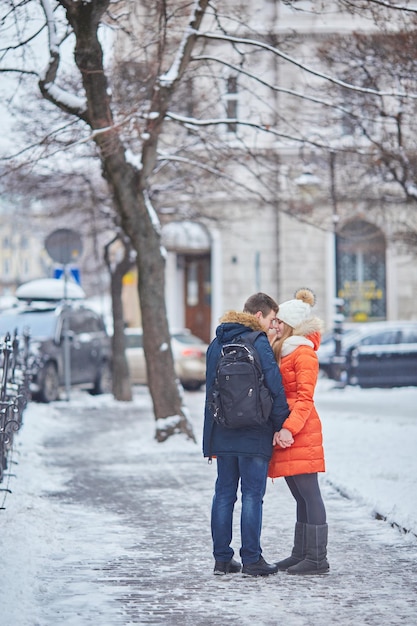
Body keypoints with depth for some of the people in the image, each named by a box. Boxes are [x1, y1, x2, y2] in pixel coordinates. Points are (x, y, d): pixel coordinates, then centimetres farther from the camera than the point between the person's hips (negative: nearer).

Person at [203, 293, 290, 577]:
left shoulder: (216, 344, 12)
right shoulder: (259, 343, -10)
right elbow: (275, 386, -13)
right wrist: (281, 425, -5)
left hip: (223, 434, 6)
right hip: (254, 435, -6)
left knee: (224, 494, 10)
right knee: (252, 495, -2)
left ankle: (222, 558, 12)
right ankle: (251, 559, -2)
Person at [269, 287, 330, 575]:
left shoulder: (304, 354, -8)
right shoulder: (282, 351, 20)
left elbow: (305, 398, -15)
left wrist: (289, 428, -22)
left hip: (301, 432, -9)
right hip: (283, 431, 9)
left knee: (309, 494, -8)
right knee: (301, 497, 11)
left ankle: (317, 559, -8)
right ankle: (301, 554, 15)